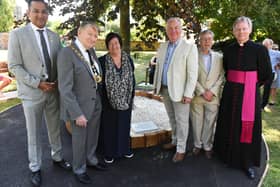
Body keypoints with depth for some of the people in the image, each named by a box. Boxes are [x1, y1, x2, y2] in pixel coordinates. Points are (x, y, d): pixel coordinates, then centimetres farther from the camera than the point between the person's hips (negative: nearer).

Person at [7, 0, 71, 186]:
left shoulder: (55, 36, 6)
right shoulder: (17, 34, -6)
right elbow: (14, 66, -10)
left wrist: (59, 82, -6)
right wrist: (37, 83, -17)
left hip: (54, 91, 4)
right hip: (32, 92, -3)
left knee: (55, 128, 16)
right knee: (34, 133, 10)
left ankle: (58, 157, 36)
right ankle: (35, 168, 27)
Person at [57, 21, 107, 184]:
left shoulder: (91, 50, 2)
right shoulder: (67, 53, -20)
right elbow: (65, 88, -22)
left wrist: (100, 99, 4)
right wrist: (77, 114, -23)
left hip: (96, 103, 7)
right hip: (79, 106, -6)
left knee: (93, 136, 23)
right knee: (80, 139, 14)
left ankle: (91, 159, 48)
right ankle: (79, 169, 37)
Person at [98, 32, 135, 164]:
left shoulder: (128, 59, 2)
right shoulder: (102, 61, -8)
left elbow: (132, 79, 7)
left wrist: (131, 97, 5)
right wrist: (102, 99, -7)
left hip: (126, 101, 3)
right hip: (109, 101, -3)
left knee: (124, 125, 16)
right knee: (109, 127, 8)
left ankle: (124, 149, 34)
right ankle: (109, 153, 24)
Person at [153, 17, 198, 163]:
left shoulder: (190, 47, -11)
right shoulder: (163, 47, 8)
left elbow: (193, 73, -14)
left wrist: (188, 94, -17)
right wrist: (156, 85, 13)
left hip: (179, 91, -6)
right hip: (165, 90, 6)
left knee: (181, 121, 5)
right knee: (172, 118, 20)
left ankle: (181, 149, 18)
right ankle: (175, 141, 37)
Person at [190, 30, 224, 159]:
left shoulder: (219, 57, 7)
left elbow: (221, 77, 3)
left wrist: (212, 91, -9)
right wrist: (202, 92, -11)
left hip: (213, 97, 1)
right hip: (197, 96, -1)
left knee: (210, 123, 7)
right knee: (196, 122, 9)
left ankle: (207, 146, 23)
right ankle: (197, 144, 27)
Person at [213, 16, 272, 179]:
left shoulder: (259, 49, -9)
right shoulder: (229, 50, 2)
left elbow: (267, 74, -2)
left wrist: (250, 84, 4)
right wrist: (234, 82, 12)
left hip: (249, 94, -3)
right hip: (230, 93, 4)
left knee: (248, 127, 5)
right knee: (228, 124, 14)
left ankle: (247, 162, 22)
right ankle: (228, 154, 36)